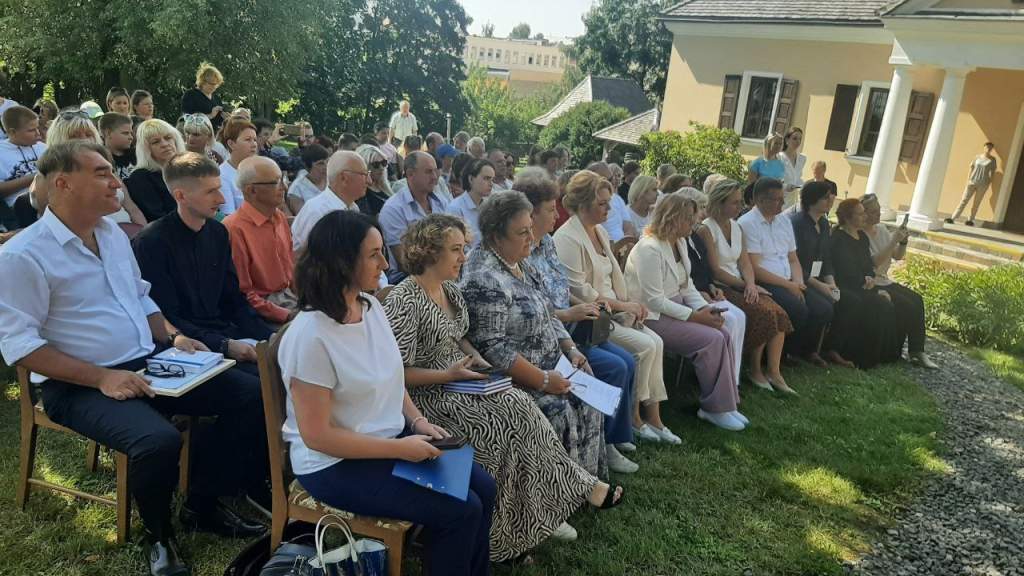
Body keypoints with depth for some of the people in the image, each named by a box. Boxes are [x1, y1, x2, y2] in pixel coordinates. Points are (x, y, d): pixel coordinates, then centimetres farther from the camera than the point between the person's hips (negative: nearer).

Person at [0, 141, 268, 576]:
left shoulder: (114, 234, 11)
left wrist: (173, 337, 3)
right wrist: (101, 378, -22)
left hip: (150, 364, 7)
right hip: (79, 386, -7)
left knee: (250, 394, -7)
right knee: (158, 440, -35)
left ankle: (202, 504, 9)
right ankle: (159, 535, -2)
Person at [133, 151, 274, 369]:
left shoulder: (218, 233, 9)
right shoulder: (150, 243, -10)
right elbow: (168, 318, -12)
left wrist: (271, 337, -1)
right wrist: (225, 345, -22)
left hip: (226, 333, 7)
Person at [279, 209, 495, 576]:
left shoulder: (371, 307, -1)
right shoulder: (309, 337, -26)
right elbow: (317, 435, -23)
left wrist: (416, 420, -2)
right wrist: (400, 449, -21)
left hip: (393, 437, 8)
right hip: (336, 463, -8)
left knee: (483, 487, 1)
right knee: (460, 510, -13)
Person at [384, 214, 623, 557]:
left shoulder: (450, 288, 9)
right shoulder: (404, 302, -18)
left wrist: (476, 358, 2)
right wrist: (448, 375, -21)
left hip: (460, 382, 8)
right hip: (428, 396, -8)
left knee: (519, 407, -15)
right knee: (513, 418, -21)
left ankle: (541, 513, -8)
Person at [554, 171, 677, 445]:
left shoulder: (600, 231, 14)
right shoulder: (568, 238, -15)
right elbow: (578, 291, -19)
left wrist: (630, 302, -1)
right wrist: (621, 305, -14)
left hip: (612, 310, 9)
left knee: (656, 342, -9)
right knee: (645, 346, -18)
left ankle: (653, 417, -2)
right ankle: (633, 417, -1)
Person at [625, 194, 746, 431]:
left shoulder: (678, 244, 10)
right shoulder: (649, 249, -19)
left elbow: (687, 287, 15)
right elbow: (655, 301, -22)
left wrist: (705, 308, -4)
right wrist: (696, 316, -20)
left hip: (675, 310, 9)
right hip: (653, 318, -9)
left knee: (722, 334, -11)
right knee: (712, 340, -20)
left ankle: (726, 403, -4)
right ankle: (714, 408, -6)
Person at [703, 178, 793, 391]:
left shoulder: (737, 228, 15)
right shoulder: (707, 229, -10)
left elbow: (745, 263, 10)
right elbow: (716, 271, -13)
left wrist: (751, 284, -9)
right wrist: (745, 286, -11)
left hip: (741, 286, 7)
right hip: (720, 289, -7)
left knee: (779, 313, -15)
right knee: (763, 313, -24)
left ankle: (774, 372, -8)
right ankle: (755, 370, -5)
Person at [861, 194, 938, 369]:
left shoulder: (882, 229, 11)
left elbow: (898, 256, 13)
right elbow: (874, 262, -21)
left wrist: (903, 242, -6)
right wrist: (893, 241, -23)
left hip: (885, 280, 8)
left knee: (917, 300, -12)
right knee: (906, 305, -20)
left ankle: (917, 351, -13)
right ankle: (894, 351, -7)